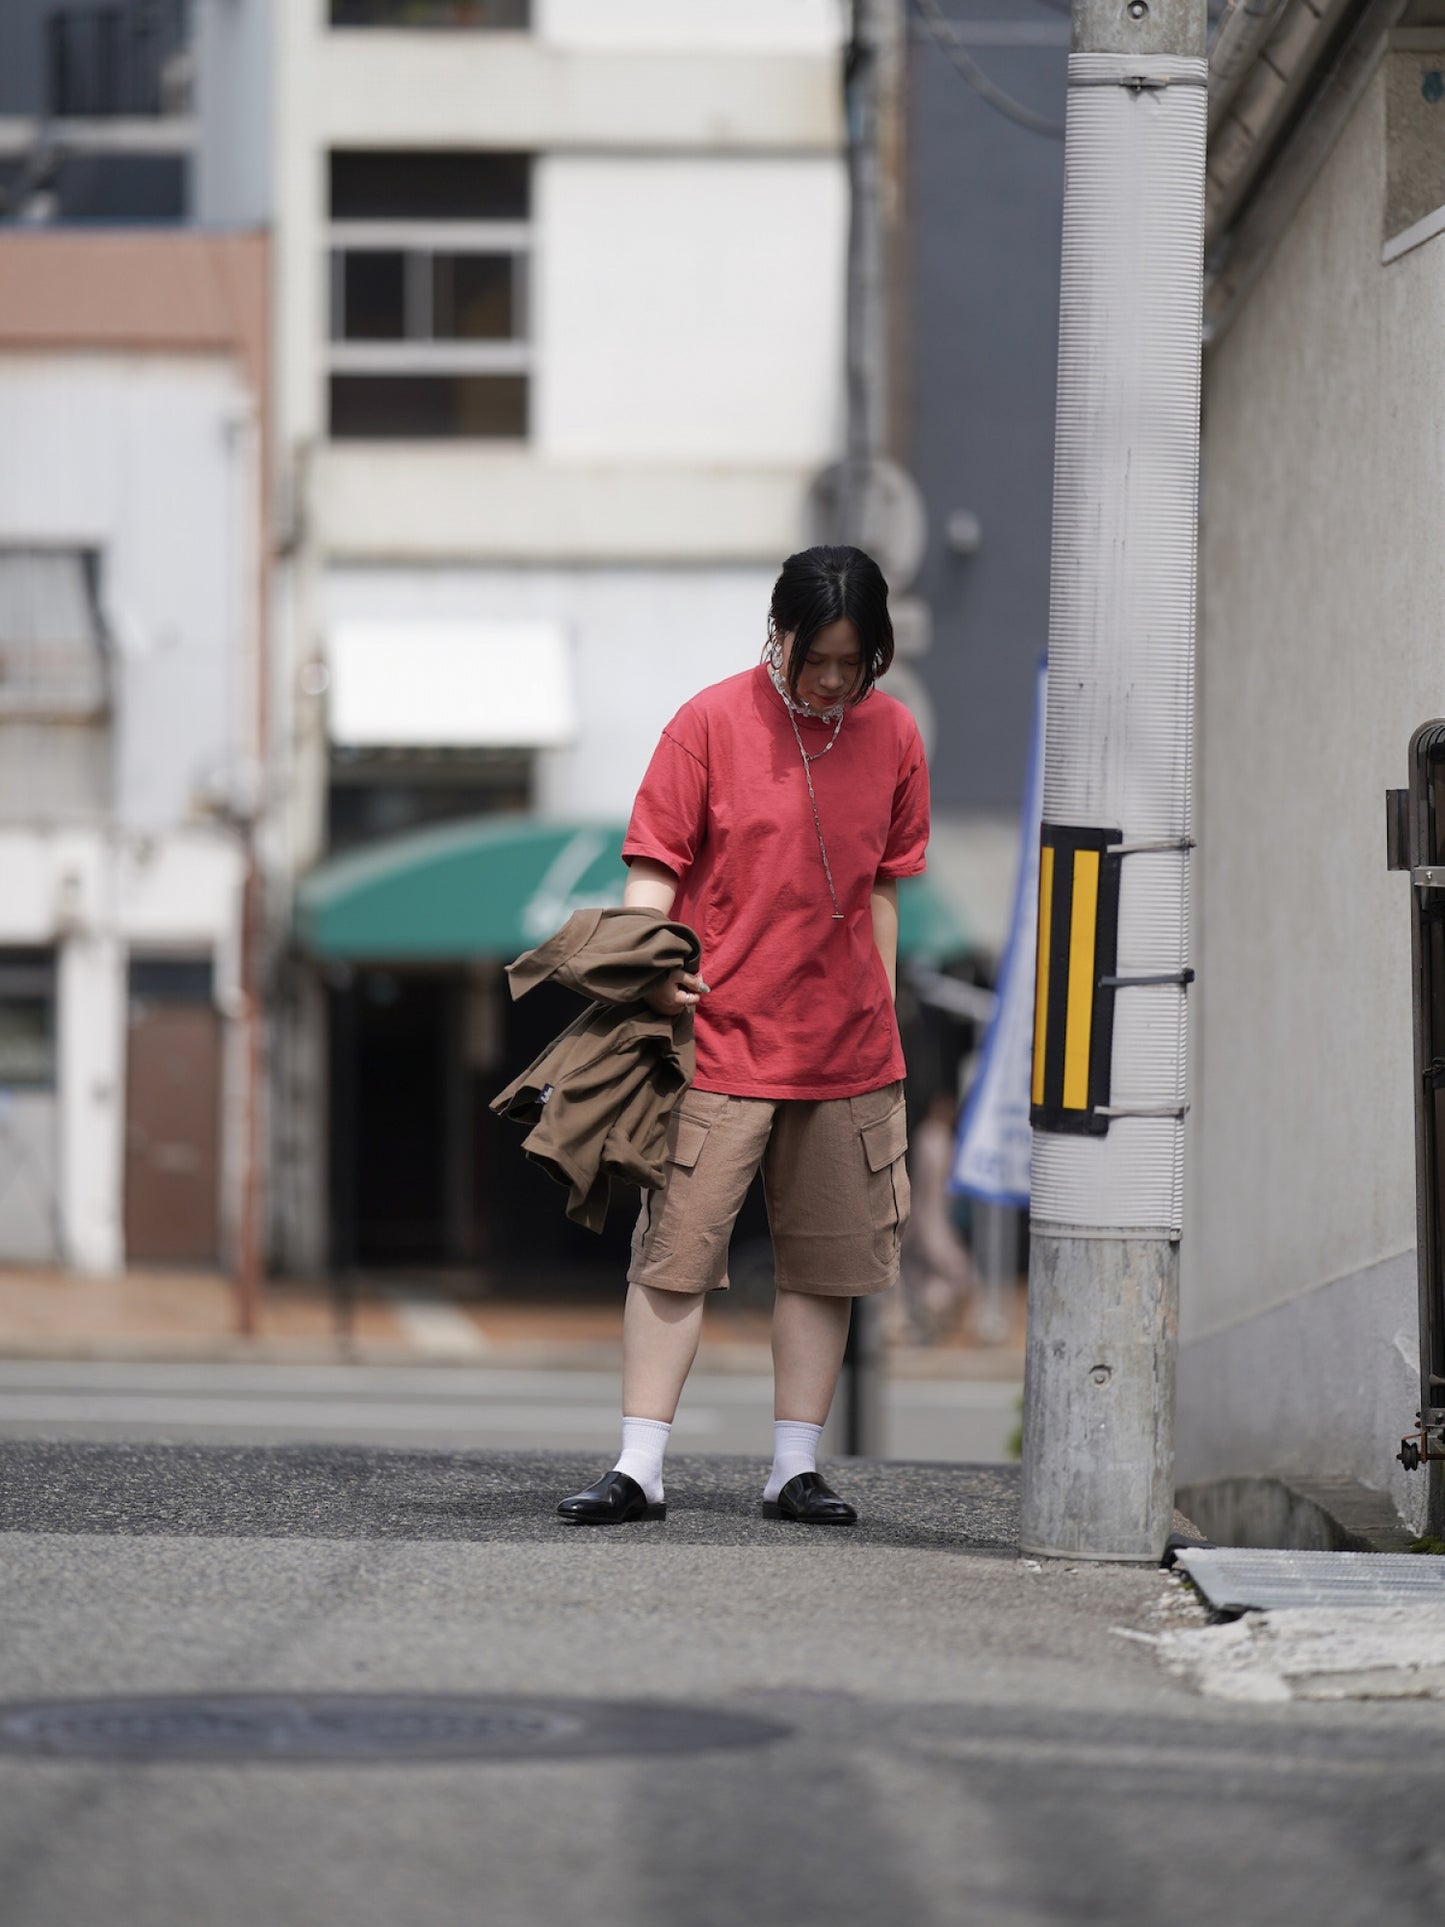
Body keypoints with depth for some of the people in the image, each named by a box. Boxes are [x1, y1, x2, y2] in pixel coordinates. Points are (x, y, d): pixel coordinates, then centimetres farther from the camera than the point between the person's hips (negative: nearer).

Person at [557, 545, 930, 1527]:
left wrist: (881, 1023, 14)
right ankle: (639, 1469, -3)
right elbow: (655, 864, -5)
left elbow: (881, 888, 13)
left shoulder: (893, 735, 5)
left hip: (845, 1047, 4)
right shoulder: (713, 723, -6)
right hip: (720, 1038, -4)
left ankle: (796, 1467, 14)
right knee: (678, 1247, -6)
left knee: (827, 1259, 7)